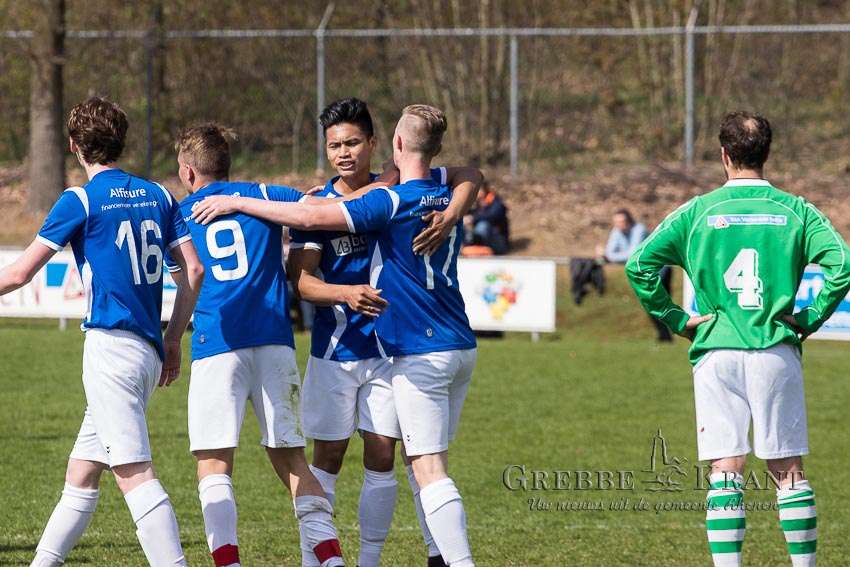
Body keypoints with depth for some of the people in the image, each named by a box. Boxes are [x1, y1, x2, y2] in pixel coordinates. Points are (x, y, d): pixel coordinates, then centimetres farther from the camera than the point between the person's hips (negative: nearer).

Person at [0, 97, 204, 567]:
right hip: (148, 349, 8)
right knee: (80, 474, 15)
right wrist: (173, 339, 19)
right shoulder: (158, 196, 13)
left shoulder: (80, 200, -5)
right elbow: (193, 270, 10)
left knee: (134, 473, -14)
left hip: (111, 346, -8)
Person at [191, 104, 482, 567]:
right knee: (424, 464, 16)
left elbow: (310, 218, -19)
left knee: (430, 472, -9)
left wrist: (236, 203, -11)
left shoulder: (392, 202, -15)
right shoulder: (447, 198, 11)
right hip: (460, 346, 8)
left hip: (422, 352, -8)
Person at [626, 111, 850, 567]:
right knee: (788, 472, 7)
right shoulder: (795, 210, 4)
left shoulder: (697, 212, 3)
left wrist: (675, 318, 5)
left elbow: (639, 265, -3)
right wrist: (811, 318, 0)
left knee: (725, 473, 0)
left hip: (716, 353, 0)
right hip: (777, 352, 0)